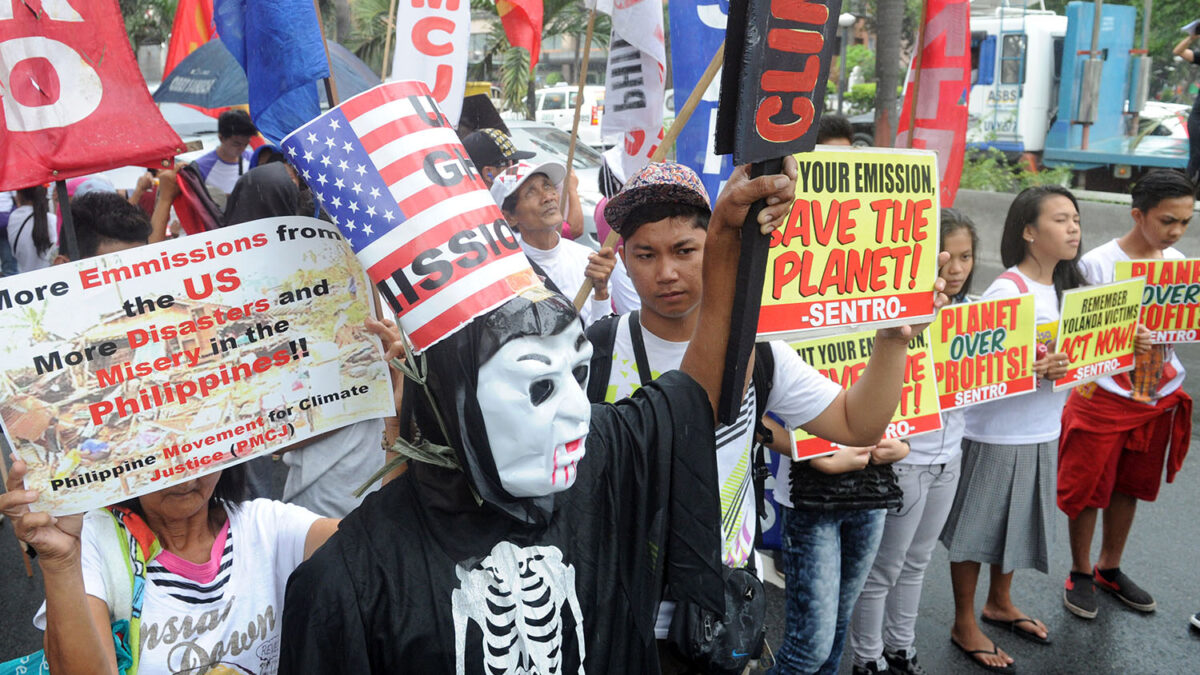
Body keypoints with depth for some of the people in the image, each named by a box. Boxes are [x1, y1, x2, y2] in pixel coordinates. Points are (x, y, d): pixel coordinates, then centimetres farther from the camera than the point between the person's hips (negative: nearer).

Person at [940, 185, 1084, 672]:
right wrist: (1033, 369, -36)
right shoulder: (1007, 292, -19)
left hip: (1044, 430, 8)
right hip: (997, 433, -8)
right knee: (976, 526, 6)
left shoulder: (1066, 287, 7)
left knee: (1017, 520, 22)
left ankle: (1000, 603, 43)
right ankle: (964, 624, 22)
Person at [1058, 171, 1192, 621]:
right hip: (1104, 395, -5)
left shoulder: (1178, 263, 3)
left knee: (1131, 486, 17)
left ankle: (1109, 569, 35)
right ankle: (1080, 573, 25)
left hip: (1158, 397, 5)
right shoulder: (1097, 263, -15)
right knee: (1089, 487, 5)